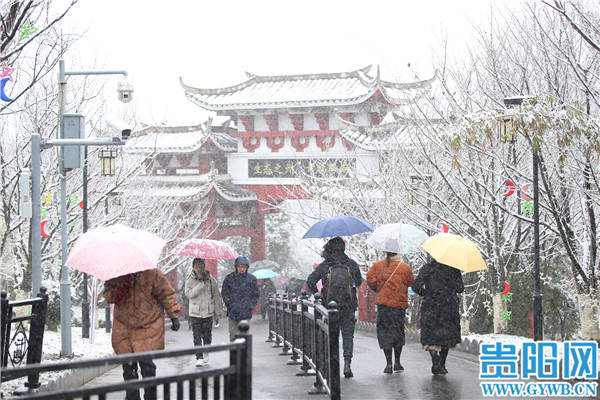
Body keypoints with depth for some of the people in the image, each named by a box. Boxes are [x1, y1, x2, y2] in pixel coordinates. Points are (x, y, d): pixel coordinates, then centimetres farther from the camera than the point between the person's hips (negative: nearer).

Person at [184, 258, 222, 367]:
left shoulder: (211, 279, 1)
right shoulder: (190, 280, -2)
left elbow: (216, 296, 8)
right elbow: (189, 294, -17)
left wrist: (217, 310, 8)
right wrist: (202, 284, -22)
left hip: (208, 312, 1)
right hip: (195, 313, -1)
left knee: (207, 335, 7)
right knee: (197, 336, -4)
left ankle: (206, 354, 27)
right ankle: (199, 358, -3)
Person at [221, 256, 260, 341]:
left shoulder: (251, 279, 4)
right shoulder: (229, 278, 3)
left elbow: (256, 295, 11)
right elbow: (224, 293, 10)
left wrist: (251, 306, 1)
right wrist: (229, 304, 0)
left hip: (246, 313, 0)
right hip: (233, 312, 0)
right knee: (233, 334, -1)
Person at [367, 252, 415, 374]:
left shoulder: (377, 265, 1)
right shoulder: (404, 267, -5)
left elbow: (370, 279, -5)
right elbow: (411, 281, 4)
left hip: (383, 304, 1)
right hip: (398, 304, -1)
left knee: (385, 332, 5)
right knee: (398, 332, 12)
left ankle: (388, 363, -3)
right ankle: (397, 362, 16)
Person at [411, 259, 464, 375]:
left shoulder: (427, 268, -2)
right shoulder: (454, 268, 0)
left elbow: (416, 286, -7)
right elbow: (460, 288, 1)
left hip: (431, 306, -1)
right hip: (449, 306, 1)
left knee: (431, 337, 3)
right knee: (447, 335, 14)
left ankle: (435, 363, -15)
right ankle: (442, 365, 14)